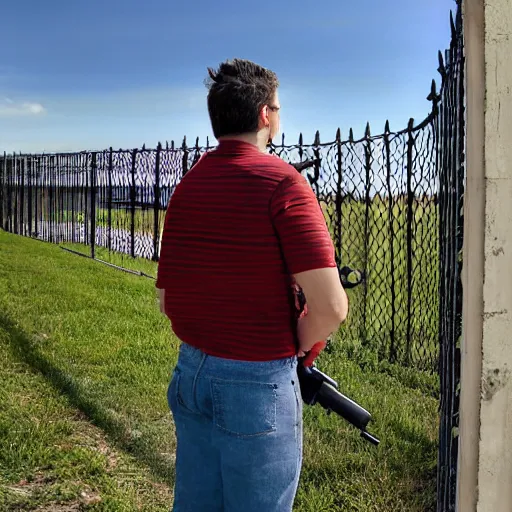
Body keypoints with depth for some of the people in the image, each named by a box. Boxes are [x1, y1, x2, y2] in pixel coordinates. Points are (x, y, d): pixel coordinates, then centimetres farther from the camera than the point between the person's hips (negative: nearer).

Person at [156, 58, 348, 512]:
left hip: (191, 373, 7)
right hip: (258, 382, -6)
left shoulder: (186, 186, 5)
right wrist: (296, 346, -3)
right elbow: (331, 307, -21)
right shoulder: (282, 183, -15)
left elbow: (166, 299, 10)